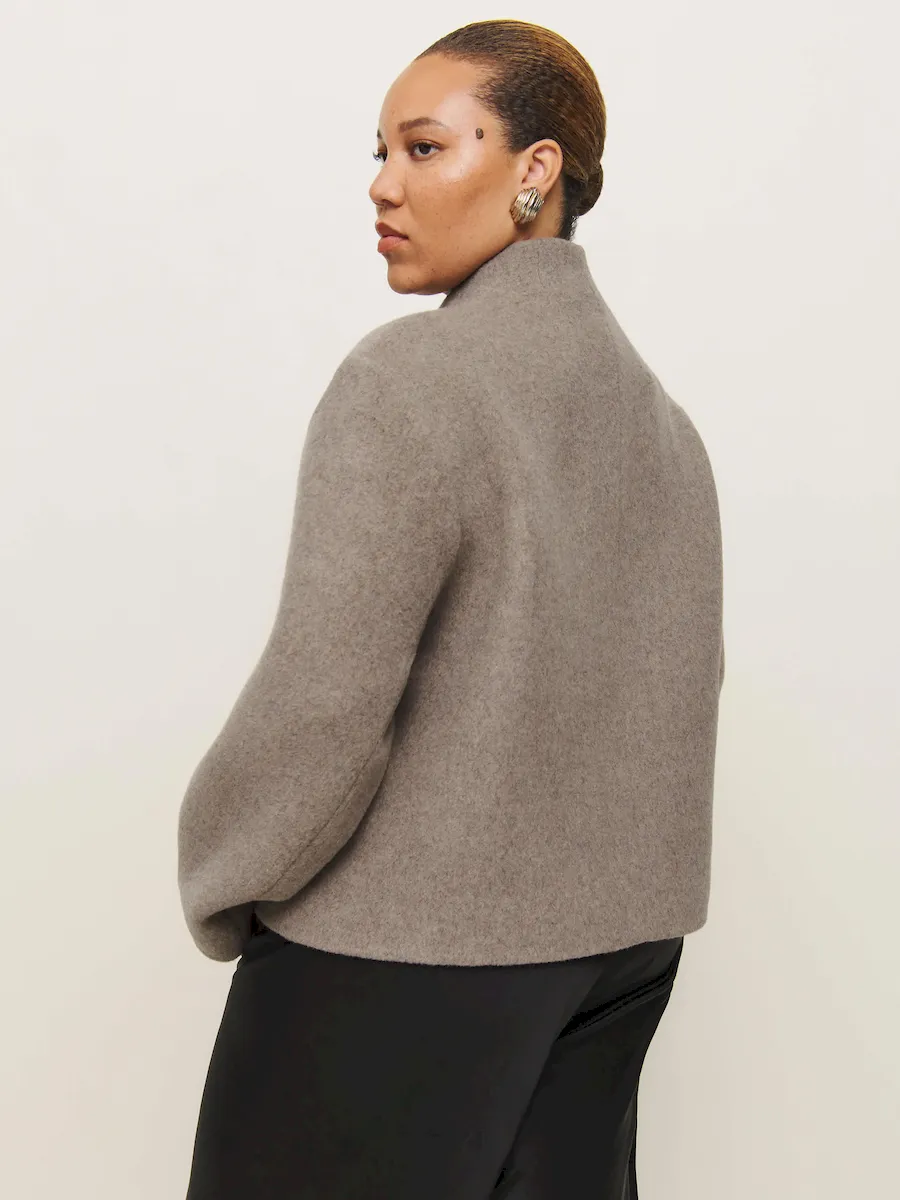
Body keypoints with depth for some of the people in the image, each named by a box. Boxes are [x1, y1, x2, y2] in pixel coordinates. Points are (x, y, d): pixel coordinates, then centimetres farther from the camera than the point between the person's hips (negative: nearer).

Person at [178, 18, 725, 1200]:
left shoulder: (409, 377, -16)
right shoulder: (660, 413, 6)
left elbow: (322, 703, -19)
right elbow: (692, 675, 11)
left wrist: (222, 892, -3)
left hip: (400, 950, -7)